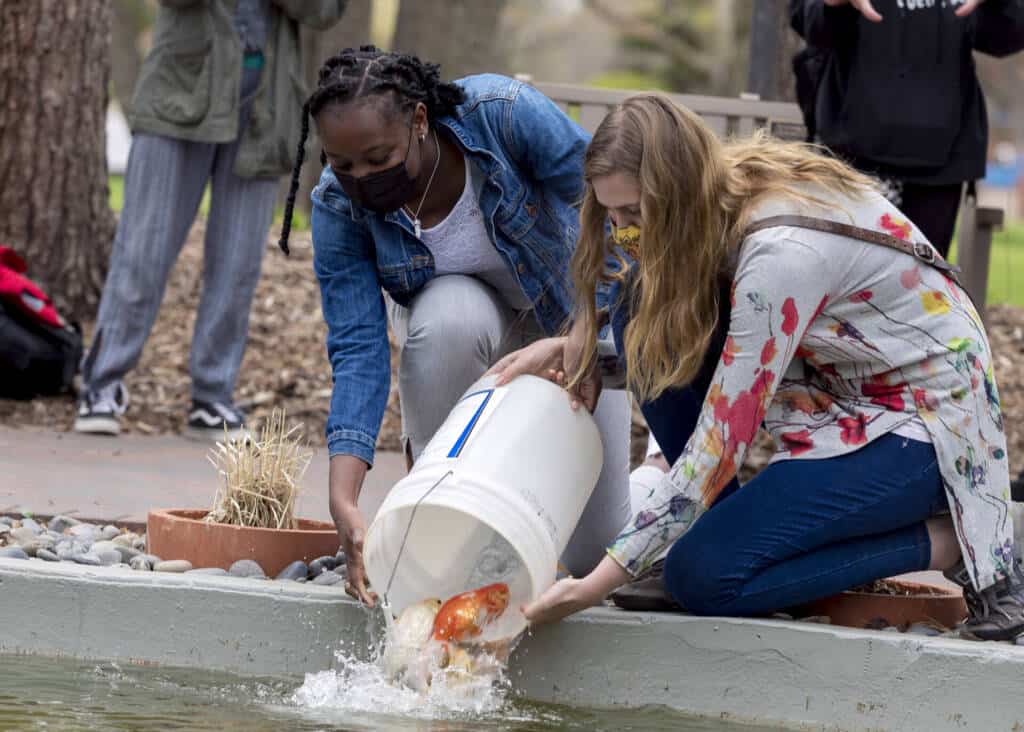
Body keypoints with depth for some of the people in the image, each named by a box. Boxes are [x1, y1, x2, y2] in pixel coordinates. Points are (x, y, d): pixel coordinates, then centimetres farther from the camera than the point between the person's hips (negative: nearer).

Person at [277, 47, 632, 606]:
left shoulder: (501, 113, -34)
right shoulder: (338, 204, -26)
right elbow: (357, 350, -29)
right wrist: (343, 500, -41)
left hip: (570, 315, -1)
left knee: (590, 551, -9)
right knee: (450, 316, -39)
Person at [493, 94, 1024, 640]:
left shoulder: (783, 252, -31)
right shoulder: (718, 194, -7)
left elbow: (720, 441, -30)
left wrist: (599, 584, -29)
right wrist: (578, 345, -8)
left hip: (925, 425, -9)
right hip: (844, 388, 9)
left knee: (702, 574, -19)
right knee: (645, 318, -6)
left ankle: (948, 544, -7)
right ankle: (718, 519, 2)